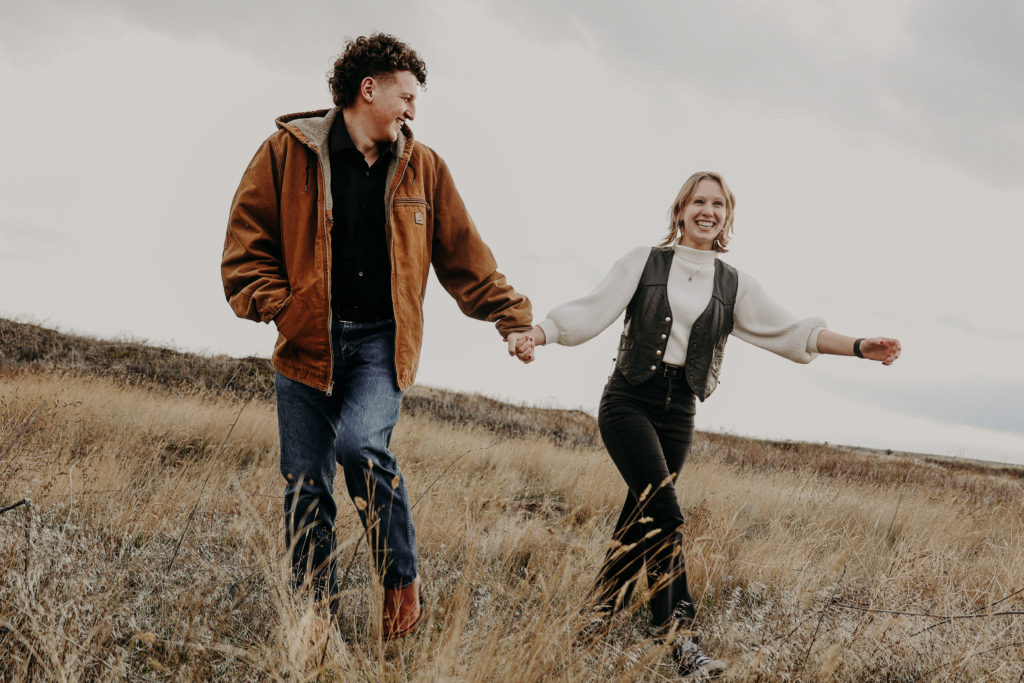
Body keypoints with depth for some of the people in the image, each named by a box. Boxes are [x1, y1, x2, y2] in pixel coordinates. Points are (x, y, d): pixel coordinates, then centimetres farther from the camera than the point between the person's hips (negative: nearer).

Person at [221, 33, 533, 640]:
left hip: (382, 340, 0)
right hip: (308, 340, 1)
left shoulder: (423, 168, 8)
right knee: (306, 482, 1)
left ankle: (404, 579, -4)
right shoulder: (288, 152, 1)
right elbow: (246, 243, 3)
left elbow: (465, 257, 12)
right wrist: (278, 307, -10)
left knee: (362, 444, -25)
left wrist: (515, 318, 8)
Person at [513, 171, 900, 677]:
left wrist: (858, 347, -9)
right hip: (628, 401, -4)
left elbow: (789, 331, 2)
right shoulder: (644, 263, 2)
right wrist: (537, 333, -21)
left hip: (678, 412, 4)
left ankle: (602, 609, 23)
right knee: (665, 513, -17)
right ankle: (672, 634, -13)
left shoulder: (733, 285, 9)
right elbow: (592, 312, -5)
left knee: (642, 519, 7)